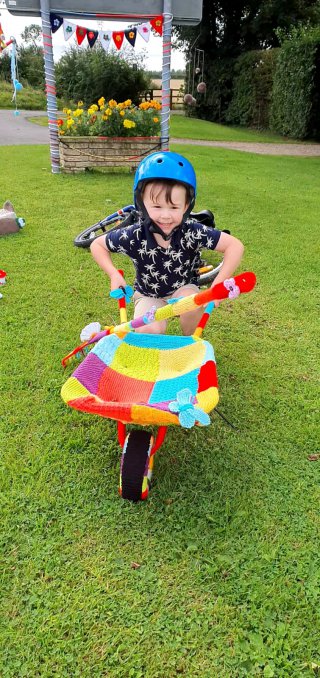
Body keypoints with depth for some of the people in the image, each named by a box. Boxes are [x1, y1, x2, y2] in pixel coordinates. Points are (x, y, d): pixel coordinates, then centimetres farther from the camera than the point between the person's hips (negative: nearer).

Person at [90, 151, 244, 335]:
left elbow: (235, 246, -27)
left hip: (184, 288, 0)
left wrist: (218, 285, -33)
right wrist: (114, 275, -22)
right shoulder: (133, 236, -25)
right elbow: (97, 244, -9)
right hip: (149, 294, 0)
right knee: (149, 331, -26)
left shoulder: (193, 232, -28)